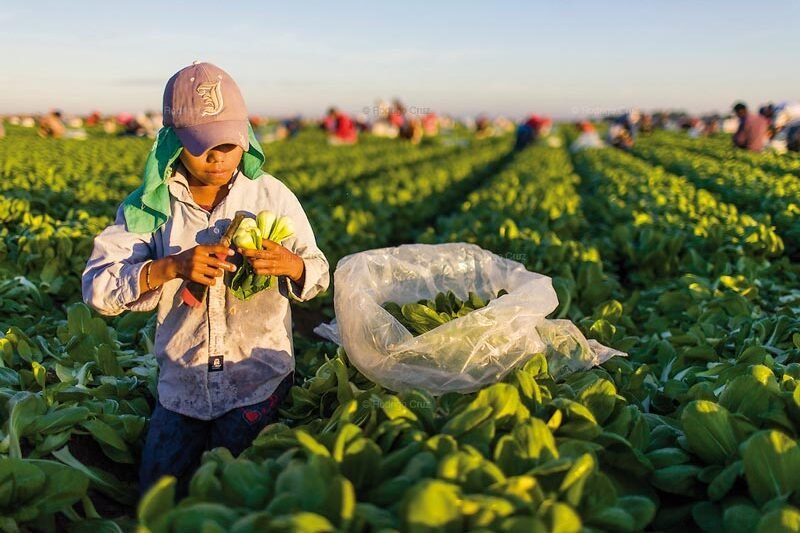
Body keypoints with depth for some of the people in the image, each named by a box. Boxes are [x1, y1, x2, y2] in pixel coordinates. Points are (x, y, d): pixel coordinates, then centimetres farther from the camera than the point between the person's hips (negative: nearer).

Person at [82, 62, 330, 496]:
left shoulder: (273, 196, -8)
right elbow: (97, 288, -13)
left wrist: (291, 265, -27)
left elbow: (319, 276, -3)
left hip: (258, 380, -1)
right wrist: (171, 266, -28)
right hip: (180, 385, 2)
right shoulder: (149, 206, -6)